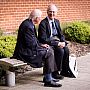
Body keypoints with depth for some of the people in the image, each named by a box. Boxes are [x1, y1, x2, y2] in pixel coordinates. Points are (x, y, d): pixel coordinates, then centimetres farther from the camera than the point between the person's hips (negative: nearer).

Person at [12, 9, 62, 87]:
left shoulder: (29, 23, 11)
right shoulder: (28, 26, -22)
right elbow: (30, 43, -23)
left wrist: (41, 45, 6)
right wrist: (41, 46, -10)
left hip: (28, 49, 11)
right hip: (25, 52, -11)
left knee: (50, 50, 10)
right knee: (49, 54, -15)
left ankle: (48, 77, 12)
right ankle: (48, 80, -11)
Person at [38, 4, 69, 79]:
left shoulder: (57, 21, 11)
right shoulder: (43, 23, -13)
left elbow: (61, 34, 14)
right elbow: (44, 39, -19)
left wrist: (63, 42, -8)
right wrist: (57, 43, -23)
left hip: (57, 41, 7)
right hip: (48, 43, -6)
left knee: (66, 50, -20)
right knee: (60, 51, -28)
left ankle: (64, 71, -6)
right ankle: (56, 72, -16)